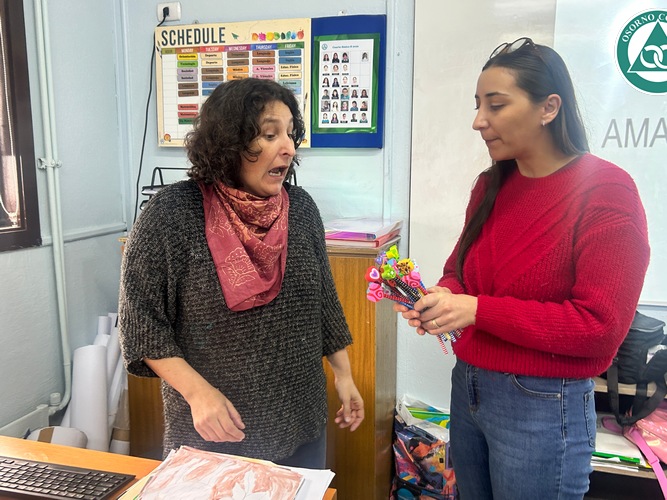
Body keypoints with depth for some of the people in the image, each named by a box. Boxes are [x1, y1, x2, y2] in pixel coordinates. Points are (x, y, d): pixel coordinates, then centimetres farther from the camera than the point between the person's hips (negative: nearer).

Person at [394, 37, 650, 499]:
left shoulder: (606, 192, -16)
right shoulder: (490, 185, 3)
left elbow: (601, 327, -19)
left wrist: (478, 310, -23)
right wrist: (446, 295, -11)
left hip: (543, 407, -6)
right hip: (468, 387, 6)